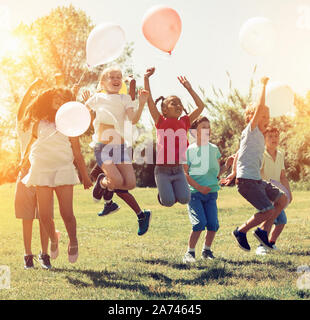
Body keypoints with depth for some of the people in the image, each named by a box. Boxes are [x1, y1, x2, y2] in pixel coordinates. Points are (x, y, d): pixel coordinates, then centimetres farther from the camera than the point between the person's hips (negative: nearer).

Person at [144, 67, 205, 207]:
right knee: (168, 202, -12)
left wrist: (189, 88, 7)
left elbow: (201, 106, 8)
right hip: (163, 169, -3)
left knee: (184, 199, -13)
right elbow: (149, 100, -8)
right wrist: (146, 78, -12)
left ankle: (173, 189, 20)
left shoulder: (185, 122, 8)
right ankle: (162, 194, 23)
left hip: (179, 169, 3)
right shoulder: (161, 122, -1)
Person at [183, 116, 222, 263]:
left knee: (213, 224, -5)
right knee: (200, 223, -16)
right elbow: (184, 173, -4)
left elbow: (217, 170, 17)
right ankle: (190, 252, -2)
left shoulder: (214, 149, 12)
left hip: (211, 192, 4)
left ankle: (207, 250, 17)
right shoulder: (189, 150, -1)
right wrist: (199, 187, -12)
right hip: (194, 192, -4)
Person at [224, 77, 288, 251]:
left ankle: (263, 231, 14)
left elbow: (239, 153, 26)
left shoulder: (260, 136, 18)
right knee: (269, 210, -13)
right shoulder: (251, 130, -6)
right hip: (247, 180, -10)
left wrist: (234, 173, 27)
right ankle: (241, 231, 4)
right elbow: (260, 107, -19)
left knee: (282, 199, 7)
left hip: (257, 180, 10)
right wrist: (264, 85, -12)